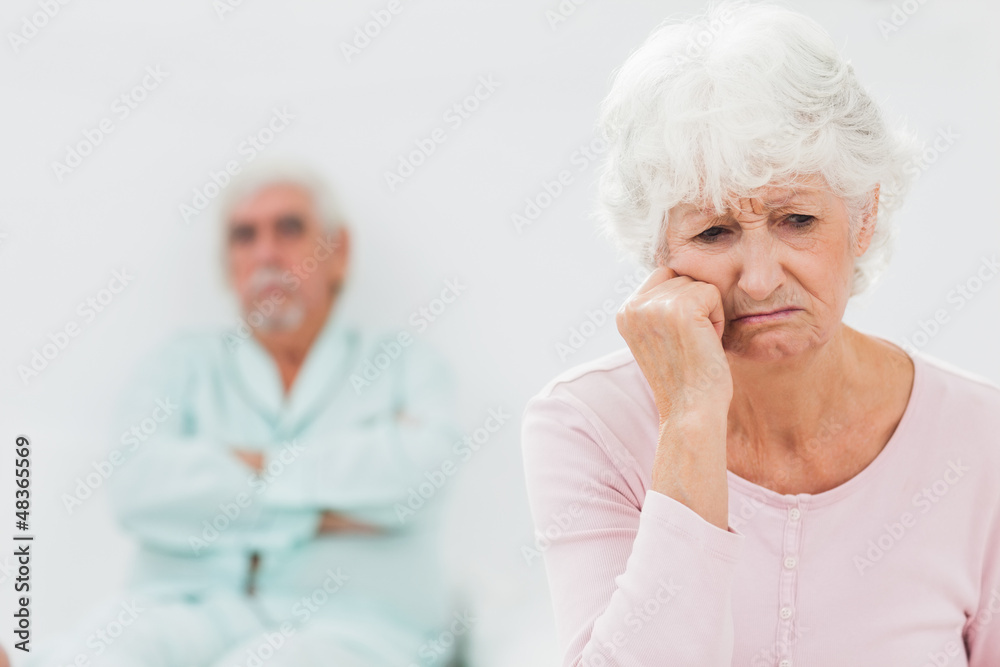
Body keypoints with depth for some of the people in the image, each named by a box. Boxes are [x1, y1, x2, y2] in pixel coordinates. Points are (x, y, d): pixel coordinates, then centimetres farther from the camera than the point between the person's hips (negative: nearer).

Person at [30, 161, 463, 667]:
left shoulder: (405, 364, 17)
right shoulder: (184, 366, 19)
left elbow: (423, 468, -6)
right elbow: (140, 486, -2)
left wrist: (260, 466, 0)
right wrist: (320, 513, -4)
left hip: (349, 623, -1)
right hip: (192, 609, 1)